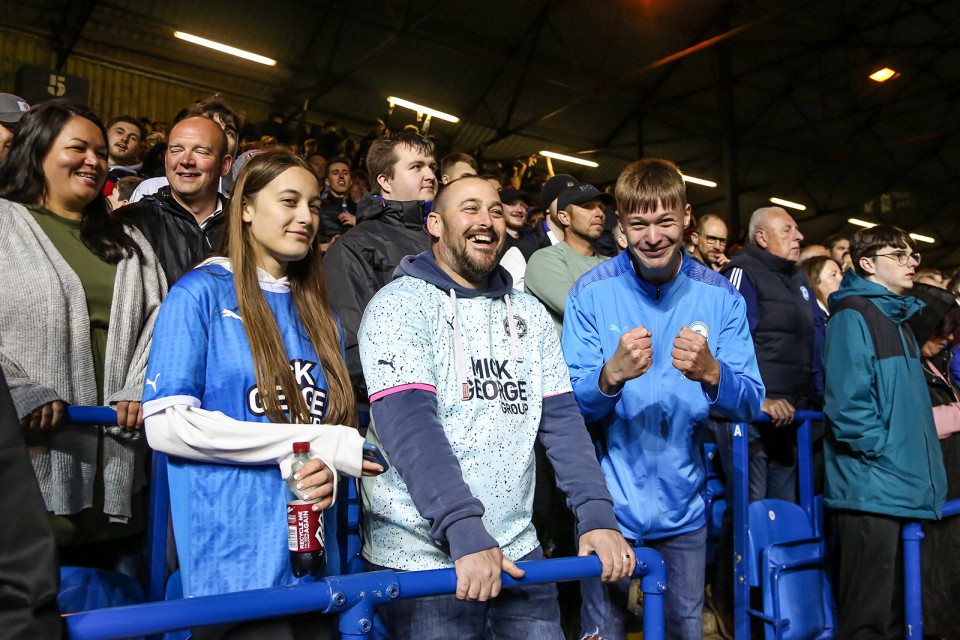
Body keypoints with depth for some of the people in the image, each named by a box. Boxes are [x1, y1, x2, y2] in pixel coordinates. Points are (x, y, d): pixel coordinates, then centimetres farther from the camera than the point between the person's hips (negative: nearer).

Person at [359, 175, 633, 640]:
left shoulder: (528, 314, 9)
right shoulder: (399, 306, -7)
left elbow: (561, 419, 5)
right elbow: (409, 426, -19)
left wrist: (597, 515, -7)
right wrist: (466, 533, -28)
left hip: (518, 549, 5)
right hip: (425, 556, -5)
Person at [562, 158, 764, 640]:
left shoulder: (720, 297, -3)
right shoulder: (592, 292, -9)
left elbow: (750, 404, -6)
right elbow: (570, 405, -10)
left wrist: (711, 373, -28)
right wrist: (611, 374, -32)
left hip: (683, 506, 2)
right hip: (610, 505, -2)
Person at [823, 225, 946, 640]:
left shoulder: (899, 318, 19)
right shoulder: (853, 314, -9)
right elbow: (847, 402, -19)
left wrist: (922, 464, 11)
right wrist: (888, 455, -16)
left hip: (907, 491, 9)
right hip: (871, 492, -9)